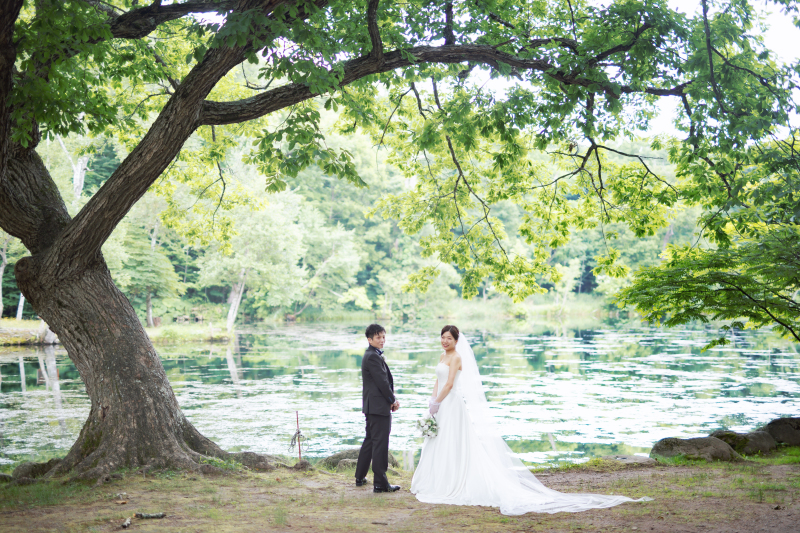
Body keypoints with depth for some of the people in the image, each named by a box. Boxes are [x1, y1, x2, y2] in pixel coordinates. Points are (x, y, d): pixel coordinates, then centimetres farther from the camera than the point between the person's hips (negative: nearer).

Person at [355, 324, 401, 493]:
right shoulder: (373, 357, -15)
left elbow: (385, 381, 16)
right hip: (379, 406, -11)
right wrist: (393, 400, -7)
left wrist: (391, 400, 4)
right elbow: (382, 382, -18)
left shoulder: (372, 355, 17)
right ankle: (380, 483, -4)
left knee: (370, 440, 19)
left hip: (371, 406, 11)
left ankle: (360, 477, 27)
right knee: (380, 443, -7)